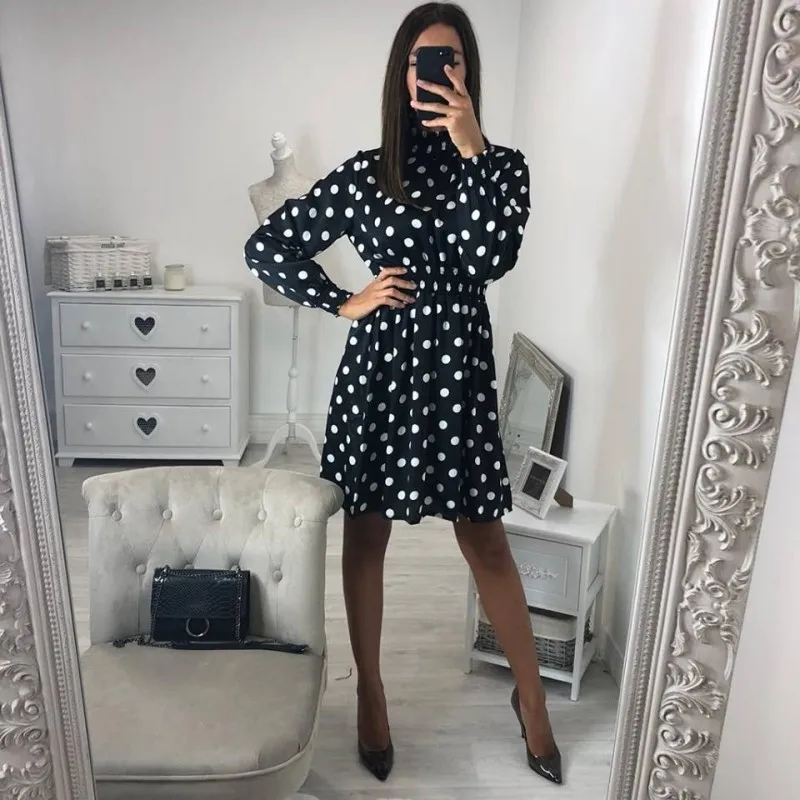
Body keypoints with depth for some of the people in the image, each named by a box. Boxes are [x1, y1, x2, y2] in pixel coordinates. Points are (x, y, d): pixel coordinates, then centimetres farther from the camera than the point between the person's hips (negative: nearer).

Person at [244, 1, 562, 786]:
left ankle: (531, 696, 30)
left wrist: (470, 148, -17)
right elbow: (265, 247, 5)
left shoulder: (501, 164, 4)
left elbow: (492, 258, -15)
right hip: (377, 371, 1)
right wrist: (345, 302, -3)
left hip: (458, 371, 0)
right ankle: (370, 695, 33)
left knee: (486, 543, 7)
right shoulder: (365, 171, 2)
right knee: (365, 536, 11)